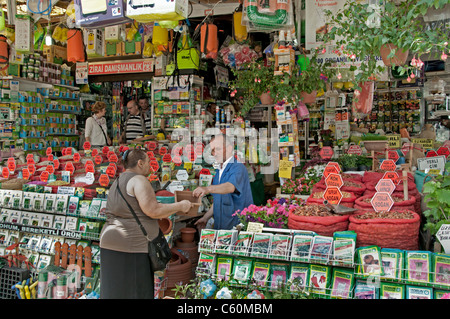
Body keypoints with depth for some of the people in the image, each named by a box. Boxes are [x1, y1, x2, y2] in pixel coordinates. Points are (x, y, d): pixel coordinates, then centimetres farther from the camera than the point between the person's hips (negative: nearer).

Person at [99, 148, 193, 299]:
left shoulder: (117, 183, 18)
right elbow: (153, 210, -18)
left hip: (110, 244, 9)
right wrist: (180, 206, -6)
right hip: (132, 246, -9)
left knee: (115, 291, 13)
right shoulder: (138, 180, -11)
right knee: (134, 292, -1)